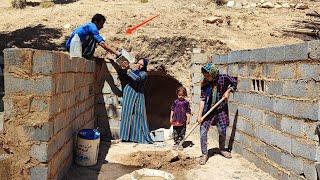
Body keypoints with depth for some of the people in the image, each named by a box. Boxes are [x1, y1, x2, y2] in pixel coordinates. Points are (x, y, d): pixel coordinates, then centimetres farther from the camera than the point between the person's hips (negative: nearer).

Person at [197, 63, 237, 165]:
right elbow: (202, 99, -11)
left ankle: (222, 149, 36)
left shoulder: (223, 78, -11)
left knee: (222, 131, 7)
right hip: (207, 111, 0)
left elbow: (234, 82, 7)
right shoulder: (204, 84, -10)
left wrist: (228, 91, -9)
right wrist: (199, 115, -15)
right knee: (203, 133, -7)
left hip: (220, 110, 0)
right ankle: (204, 154, 8)